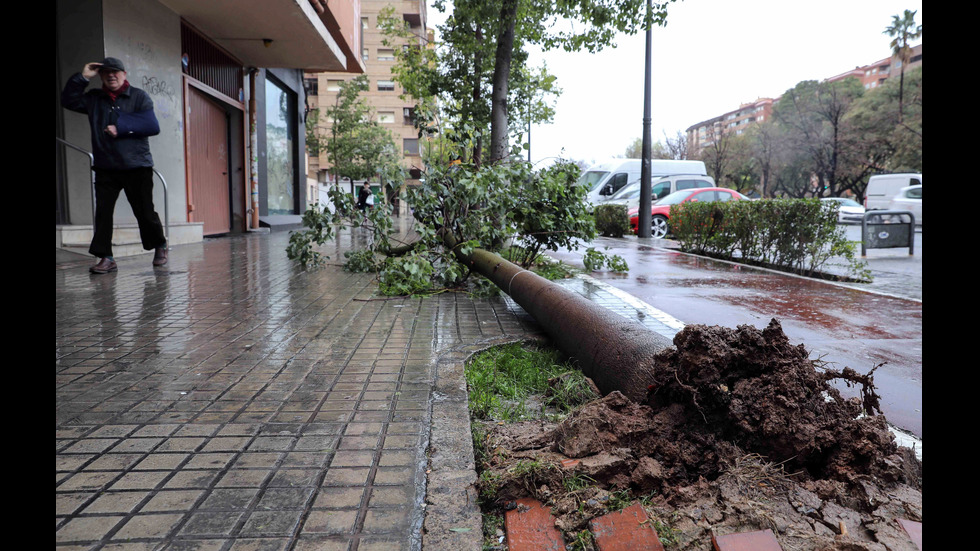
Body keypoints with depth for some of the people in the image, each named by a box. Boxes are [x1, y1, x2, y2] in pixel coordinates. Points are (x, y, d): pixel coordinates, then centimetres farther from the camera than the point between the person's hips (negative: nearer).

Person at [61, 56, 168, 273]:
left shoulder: (139, 96, 1)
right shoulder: (94, 98, 14)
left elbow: (153, 126, -10)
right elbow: (68, 101, 8)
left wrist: (121, 128, -14)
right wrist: (82, 77, 1)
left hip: (137, 166, -4)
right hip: (105, 168, 4)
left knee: (144, 211, 4)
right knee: (103, 211, -4)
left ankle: (160, 245, 26)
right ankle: (105, 258, -1)